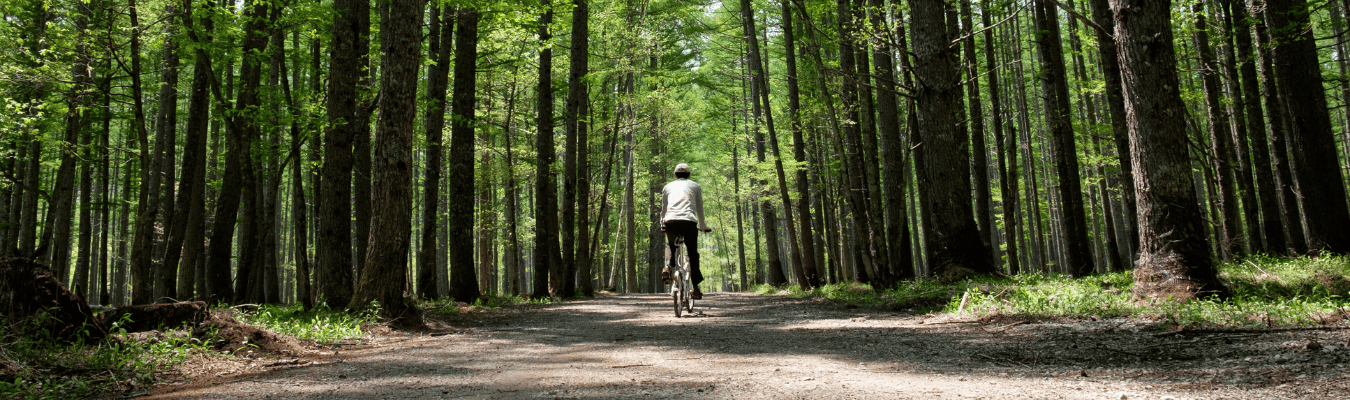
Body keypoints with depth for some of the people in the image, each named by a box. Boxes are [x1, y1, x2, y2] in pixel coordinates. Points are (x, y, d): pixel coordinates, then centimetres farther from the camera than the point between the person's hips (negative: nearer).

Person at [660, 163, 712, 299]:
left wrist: (662, 225, 42)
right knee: (693, 254, 8)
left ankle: (668, 267, 4)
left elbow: (663, 209, 29)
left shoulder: (668, 187, 25)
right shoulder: (695, 186, 23)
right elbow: (699, 208, 27)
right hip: (689, 221, -1)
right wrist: (703, 226, 39)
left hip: (670, 221, 2)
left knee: (671, 246, 29)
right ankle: (695, 288, 5)